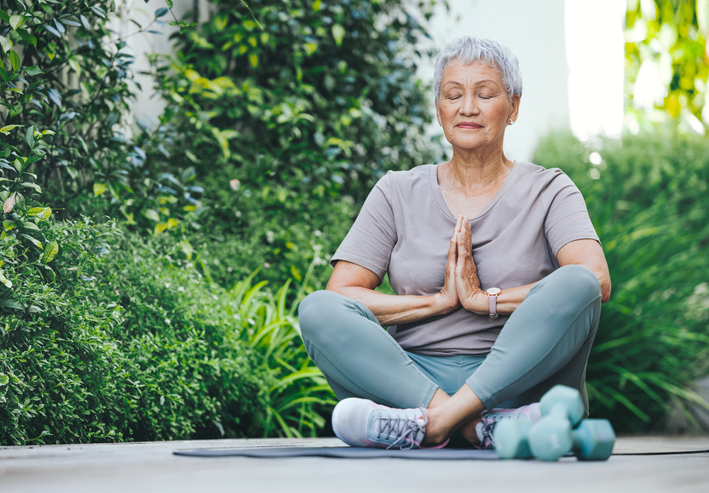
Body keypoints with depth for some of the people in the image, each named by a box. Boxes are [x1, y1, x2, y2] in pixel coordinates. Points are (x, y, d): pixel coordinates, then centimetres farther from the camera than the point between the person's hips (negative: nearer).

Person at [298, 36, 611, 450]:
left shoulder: (548, 191, 8)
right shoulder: (399, 193, 14)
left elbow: (597, 281, -12)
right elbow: (339, 295, 2)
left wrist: (485, 299, -13)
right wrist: (439, 301, -8)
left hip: (518, 380, -1)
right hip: (412, 376, 2)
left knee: (575, 284, -28)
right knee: (318, 311, -24)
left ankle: (435, 420, -37)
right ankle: (485, 426, -36)